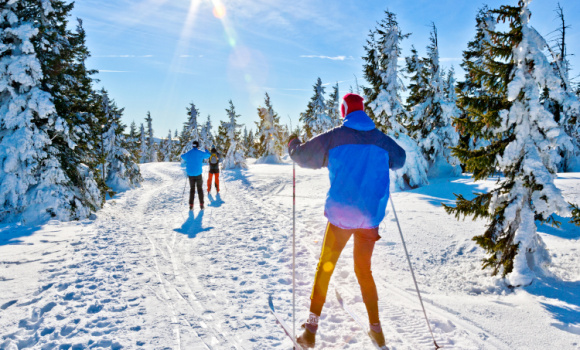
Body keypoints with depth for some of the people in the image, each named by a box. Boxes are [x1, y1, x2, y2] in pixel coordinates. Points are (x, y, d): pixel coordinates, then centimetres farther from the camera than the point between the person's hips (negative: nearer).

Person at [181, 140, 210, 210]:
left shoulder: (188, 154, -1)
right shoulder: (200, 153, -6)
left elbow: (182, 156, 21)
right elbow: (208, 155, 10)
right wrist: (206, 150, 29)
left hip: (190, 174, 2)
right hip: (198, 174, -2)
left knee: (192, 189, 10)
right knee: (199, 189, 9)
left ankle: (191, 205, 4)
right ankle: (201, 204, 6)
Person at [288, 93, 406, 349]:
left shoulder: (334, 137, -7)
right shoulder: (381, 140, 4)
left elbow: (302, 156, -2)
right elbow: (400, 159, 22)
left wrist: (292, 142, 19)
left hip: (340, 215, -3)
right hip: (371, 217, 3)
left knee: (325, 267, 11)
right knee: (364, 270, 18)